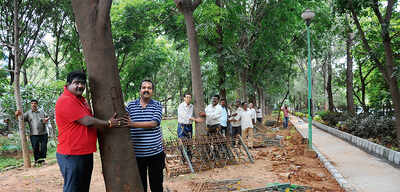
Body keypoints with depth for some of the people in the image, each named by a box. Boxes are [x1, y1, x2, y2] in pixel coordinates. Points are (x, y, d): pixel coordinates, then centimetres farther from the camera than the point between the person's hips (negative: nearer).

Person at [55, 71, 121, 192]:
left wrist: (109, 121, 10)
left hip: (86, 153, 10)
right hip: (72, 155, -10)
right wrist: (108, 123, -8)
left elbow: (90, 118, 24)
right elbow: (87, 122, -21)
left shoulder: (81, 99, 14)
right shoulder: (66, 100, -17)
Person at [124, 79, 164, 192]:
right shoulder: (130, 105, 5)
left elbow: (154, 123, -15)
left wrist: (133, 124, -24)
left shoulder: (157, 105, 0)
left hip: (155, 152, -1)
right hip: (137, 153, 1)